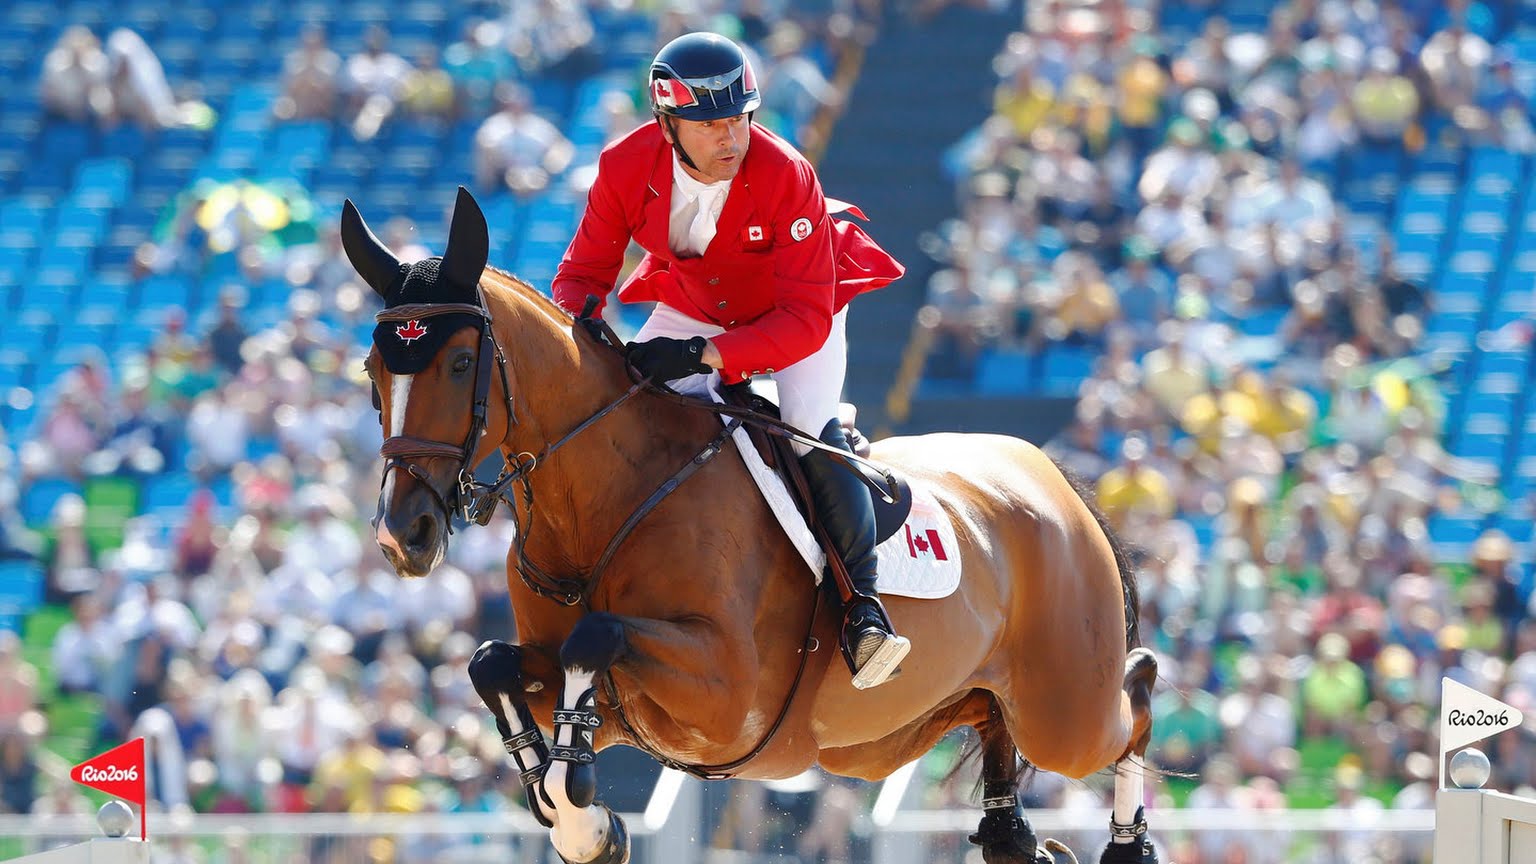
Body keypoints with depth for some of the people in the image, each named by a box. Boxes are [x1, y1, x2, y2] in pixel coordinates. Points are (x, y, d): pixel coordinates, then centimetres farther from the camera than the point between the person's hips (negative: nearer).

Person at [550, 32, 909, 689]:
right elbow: (584, 270, -10)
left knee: (809, 429, -28)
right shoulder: (625, 168, -23)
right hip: (689, 309, 4)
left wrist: (703, 355, -48)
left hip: (795, 317, -4)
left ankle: (861, 607, -21)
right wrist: (580, 321, -35)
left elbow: (806, 322, -35)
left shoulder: (786, 177, -34)